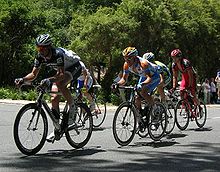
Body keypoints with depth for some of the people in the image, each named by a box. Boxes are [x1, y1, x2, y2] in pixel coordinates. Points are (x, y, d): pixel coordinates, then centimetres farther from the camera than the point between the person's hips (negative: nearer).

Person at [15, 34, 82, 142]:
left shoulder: (58, 54, -36)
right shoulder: (40, 57, -16)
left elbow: (62, 75, -44)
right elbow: (34, 74, -13)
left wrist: (50, 80, -61)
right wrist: (22, 80, -32)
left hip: (74, 68, -7)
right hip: (61, 71, 7)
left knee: (60, 84, -38)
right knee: (54, 99, -6)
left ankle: (72, 108, -16)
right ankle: (57, 129, 5)